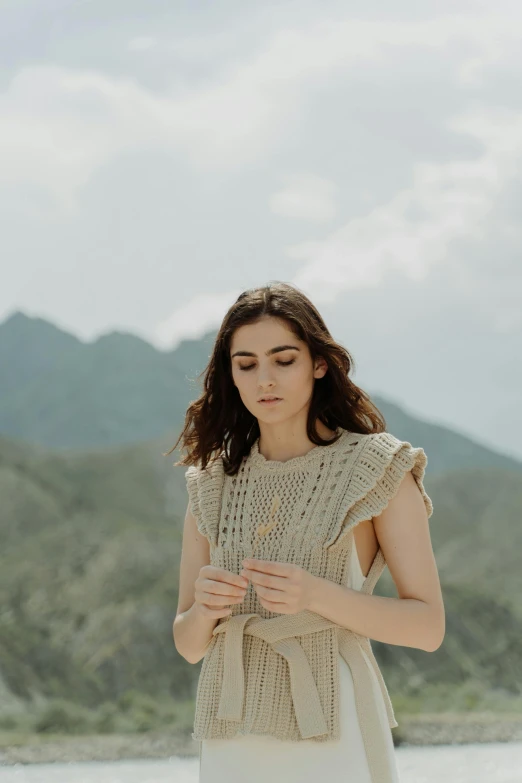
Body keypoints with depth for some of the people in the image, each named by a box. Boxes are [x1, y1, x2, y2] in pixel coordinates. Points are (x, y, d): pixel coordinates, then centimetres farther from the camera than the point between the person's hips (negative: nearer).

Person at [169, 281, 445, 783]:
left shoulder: (377, 468, -2)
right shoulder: (211, 483, 9)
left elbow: (428, 627, -6)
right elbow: (188, 645, 10)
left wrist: (315, 595, -20)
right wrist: (202, 608, -13)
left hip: (333, 739, -3)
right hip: (233, 742, 3)